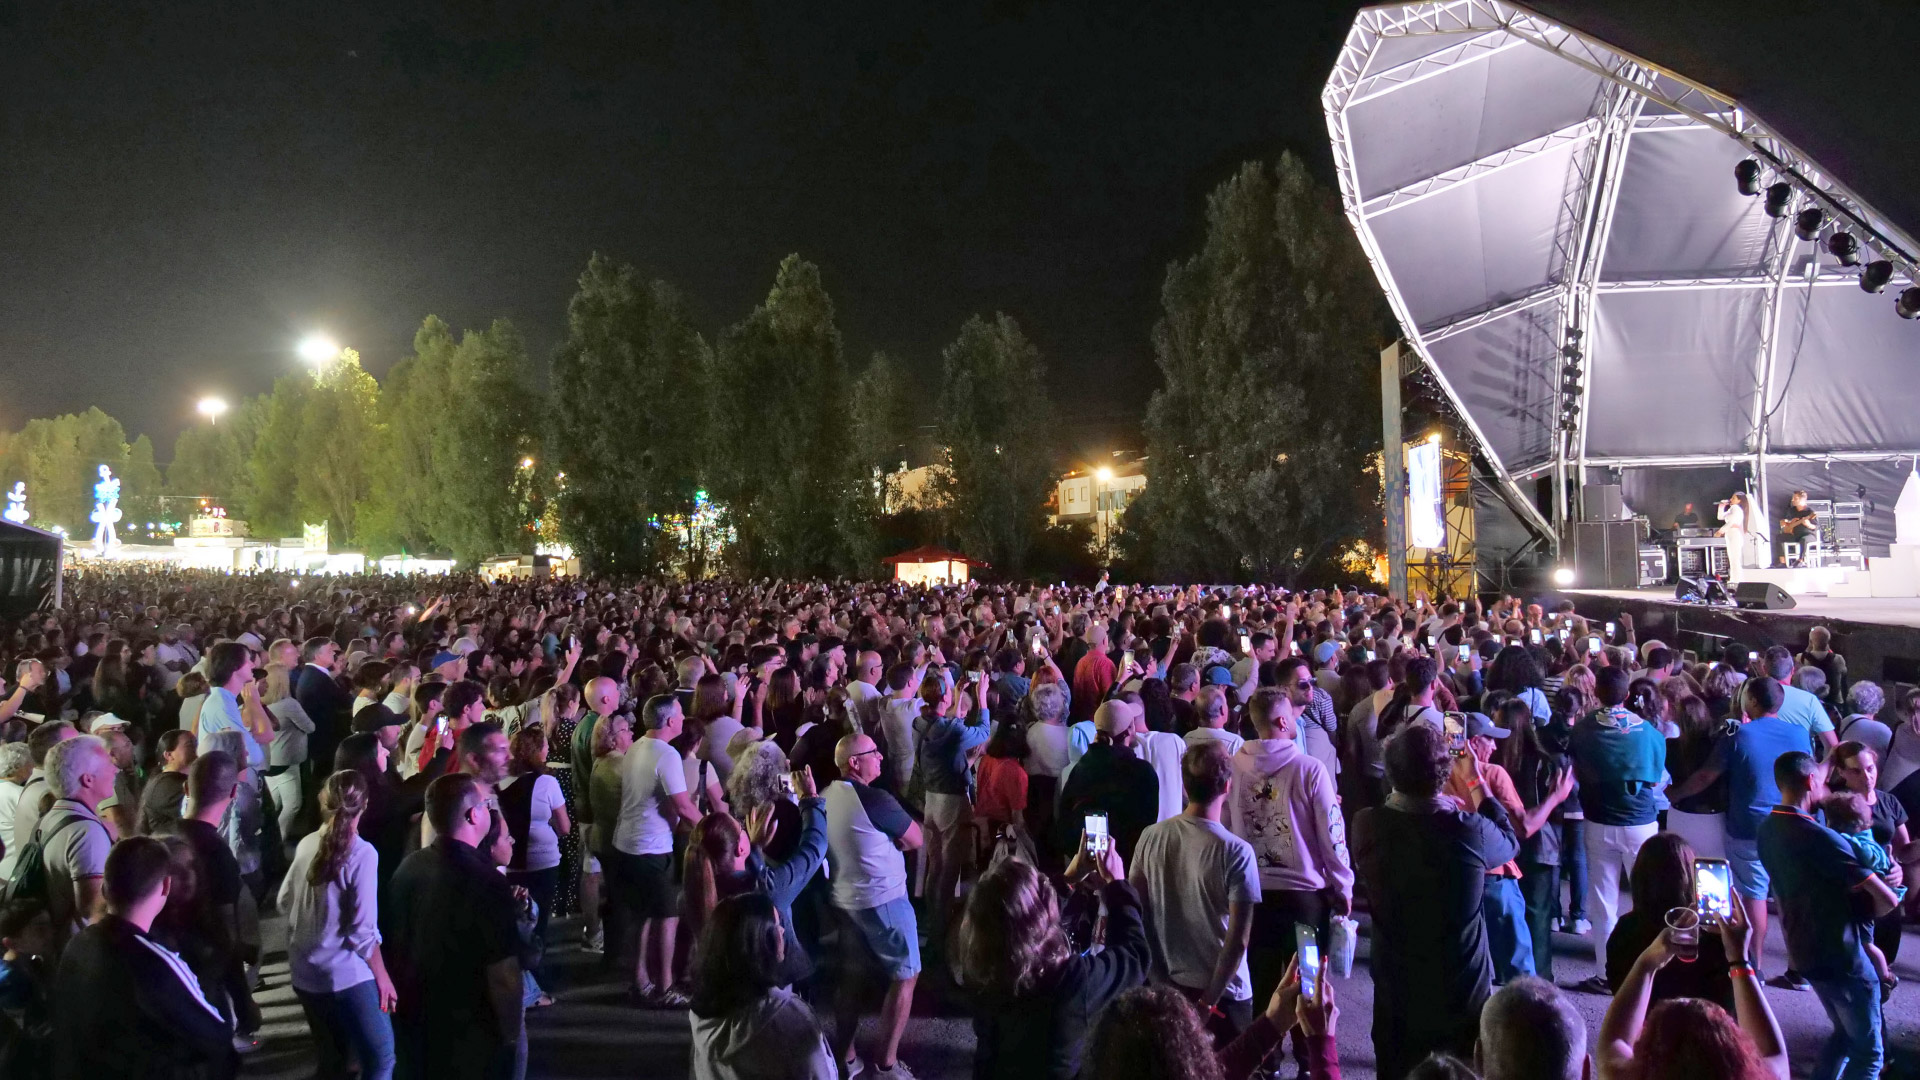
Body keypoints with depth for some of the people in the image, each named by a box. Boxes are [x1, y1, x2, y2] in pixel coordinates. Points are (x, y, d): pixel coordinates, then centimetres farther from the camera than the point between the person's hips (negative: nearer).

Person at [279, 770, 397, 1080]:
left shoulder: (306, 844, 1)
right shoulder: (362, 853, -17)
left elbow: (285, 902, 14)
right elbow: (363, 930, -16)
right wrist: (383, 977, -6)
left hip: (304, 972, 7)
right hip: (345, 974, -7)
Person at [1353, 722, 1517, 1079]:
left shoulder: (1367, 826, -16)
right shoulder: (1470, 830, -22)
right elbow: (1511, 843, 3)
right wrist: (1479, 783, 13)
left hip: (1395, 990, 2)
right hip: (1461, 990, -1)